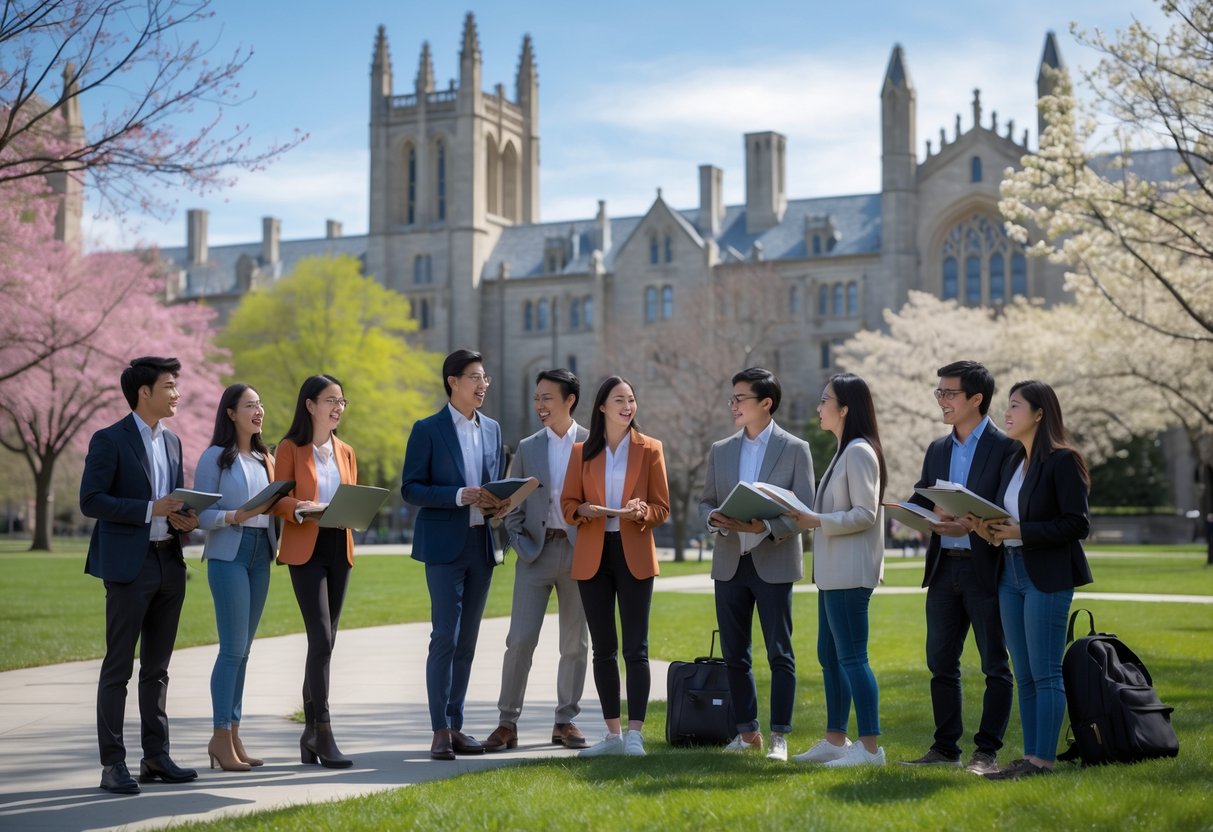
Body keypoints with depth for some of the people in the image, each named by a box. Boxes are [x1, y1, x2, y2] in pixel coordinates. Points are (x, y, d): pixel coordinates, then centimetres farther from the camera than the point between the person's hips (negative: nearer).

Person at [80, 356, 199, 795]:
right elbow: (90, 500, -13)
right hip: (129, 565, -7)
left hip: (169, 564, 7)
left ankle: (156, 757, 18)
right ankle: (113, 764, 0)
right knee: (118, 668, -3)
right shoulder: (109, 440, -7)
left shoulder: (172, 441, 15)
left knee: (157, 667, 11)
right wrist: (150, 510, -19)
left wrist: (185, 519, 0)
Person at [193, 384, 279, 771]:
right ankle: (221, 737, -3)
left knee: (243, 648, 7)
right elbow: (201, 513, -7)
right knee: (233, 647, -9)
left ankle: (233, 734, 11)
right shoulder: (215, 457, -3)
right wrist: (235, 516, -22)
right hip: (228, 554, -6)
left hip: (261, 554, 6)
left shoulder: (265, 459, 16)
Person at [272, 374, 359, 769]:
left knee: (325, 641, 8)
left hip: (339, 548, 6)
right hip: (305, 549, -6)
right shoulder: (290, 449, -1)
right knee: (321, 638, -14)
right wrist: (302, 509, -26)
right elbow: (279, 499, -6)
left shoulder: (345, 452, 15)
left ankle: (310, 733, 16)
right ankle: (323, 736, -13)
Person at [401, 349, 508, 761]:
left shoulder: (492, 430, 14)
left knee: (467, 640, 8)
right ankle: (440, 731, -4)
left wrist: (495, 504, -1)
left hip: (481, 545, 6)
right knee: (445, 638, -9)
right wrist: (460, 496, -18)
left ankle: (456, 726, 14)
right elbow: (410, 489, -7)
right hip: (444, 545, -6)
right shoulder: (428, 430, -3)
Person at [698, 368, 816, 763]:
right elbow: (705, 502, 14)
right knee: (734, 654, 8)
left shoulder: (795, 449, -2)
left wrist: (766, 528, -21)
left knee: (780, 654, -2)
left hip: (773, 563, -4)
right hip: (729, 563, 5)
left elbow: (804, 510, -6)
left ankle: (779, 738, 2)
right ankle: (747, 731, 19)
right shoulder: (720, 450, 11)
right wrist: (713, 517, -10)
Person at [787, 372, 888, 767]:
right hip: (833, 571, 11)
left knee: (851, 657, -9)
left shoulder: (859, 452, -14)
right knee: (829, 655, 14)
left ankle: (870, 746, -5)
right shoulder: (844, 451, 17)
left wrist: (817, 521, -23)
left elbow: (865, 514, -20)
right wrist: (810, 518, 10)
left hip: (850, 574, -11)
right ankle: (835, 740, 22)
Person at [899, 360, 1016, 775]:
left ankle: (986, 751, 7)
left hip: (985, 570, -7)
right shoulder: (937, 450, 15)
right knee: (940, 662, 10)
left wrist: (970, 526, -23)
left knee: (995, 665, 2)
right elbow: (921, 504, 15)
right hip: (944, 567, 7)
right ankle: (946, 747, 19)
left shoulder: (1006, 449, -6)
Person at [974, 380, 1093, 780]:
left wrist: (1020, 532, -19)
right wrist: (994, 532, -2)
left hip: (1047, 577, -8)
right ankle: (1030, 757, 14)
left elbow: (1077, 523, -14)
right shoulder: (1013, 463, 15)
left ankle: (1043, 759, -2)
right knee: (1024, 675, 10)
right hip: (1010, 574, 8)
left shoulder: (1062, 461, -9)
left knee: (1045, 673, -5)